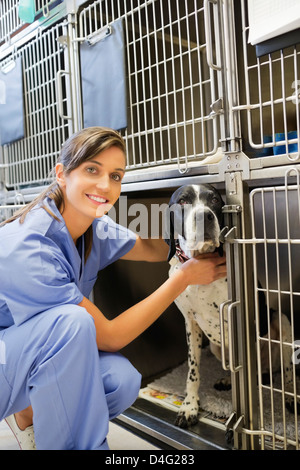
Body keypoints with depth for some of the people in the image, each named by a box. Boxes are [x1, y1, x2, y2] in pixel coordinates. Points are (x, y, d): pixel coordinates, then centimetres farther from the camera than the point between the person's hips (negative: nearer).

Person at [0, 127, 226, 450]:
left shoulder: (95, 229, -8)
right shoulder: (27, 248, -32)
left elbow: (156, 249, 9)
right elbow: (109, 336, -26)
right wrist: (185, 277, -22)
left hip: (37, 357, 7)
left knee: (122, 381, -19)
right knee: (72, 322, -34)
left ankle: (29, 414, 9)